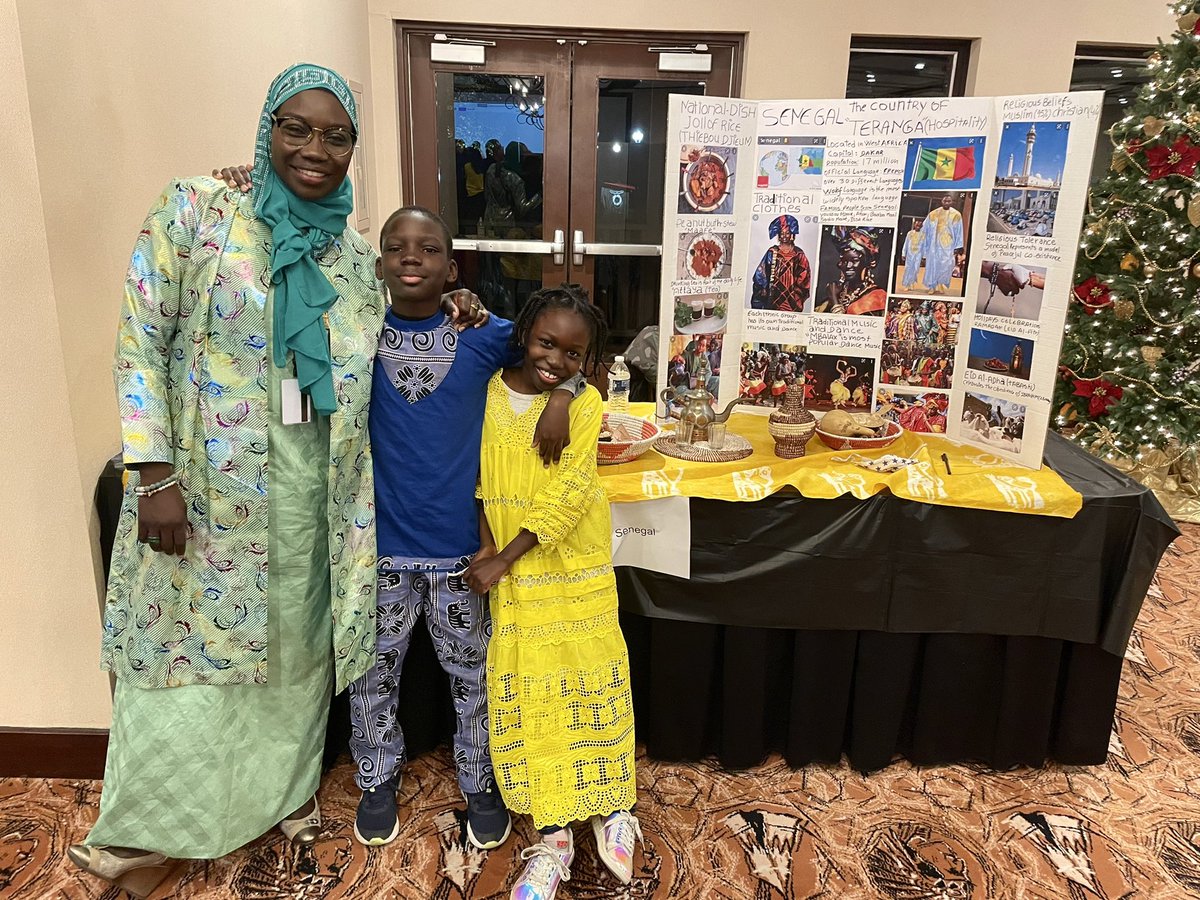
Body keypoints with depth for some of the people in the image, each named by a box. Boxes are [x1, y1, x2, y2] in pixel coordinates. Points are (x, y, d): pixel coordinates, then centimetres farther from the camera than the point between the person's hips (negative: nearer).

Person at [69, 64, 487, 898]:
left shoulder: (354, 251, 7)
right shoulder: (196, 209, -6)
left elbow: (368, 363, 15)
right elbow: (141, 342, -8)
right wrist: (157, 476, -14)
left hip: (311, 484, 4)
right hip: (208, 481, -4)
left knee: (300, 642, 16)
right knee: (190, 644, 8)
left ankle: (286, 790, 40)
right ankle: (148, 831, 31)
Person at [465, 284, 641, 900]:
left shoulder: (584, 404, -9)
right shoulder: (490, 392, 0)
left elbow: (566, 494, -15)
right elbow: (480, 477, 4)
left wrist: (505, 557, -15)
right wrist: (486, 546, -8)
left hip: (576, 574, -2)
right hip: (512, 577, 3)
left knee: (589, 686, 8)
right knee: (527, 695, 6)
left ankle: (612, 808, 30)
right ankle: (554, 837, 20)